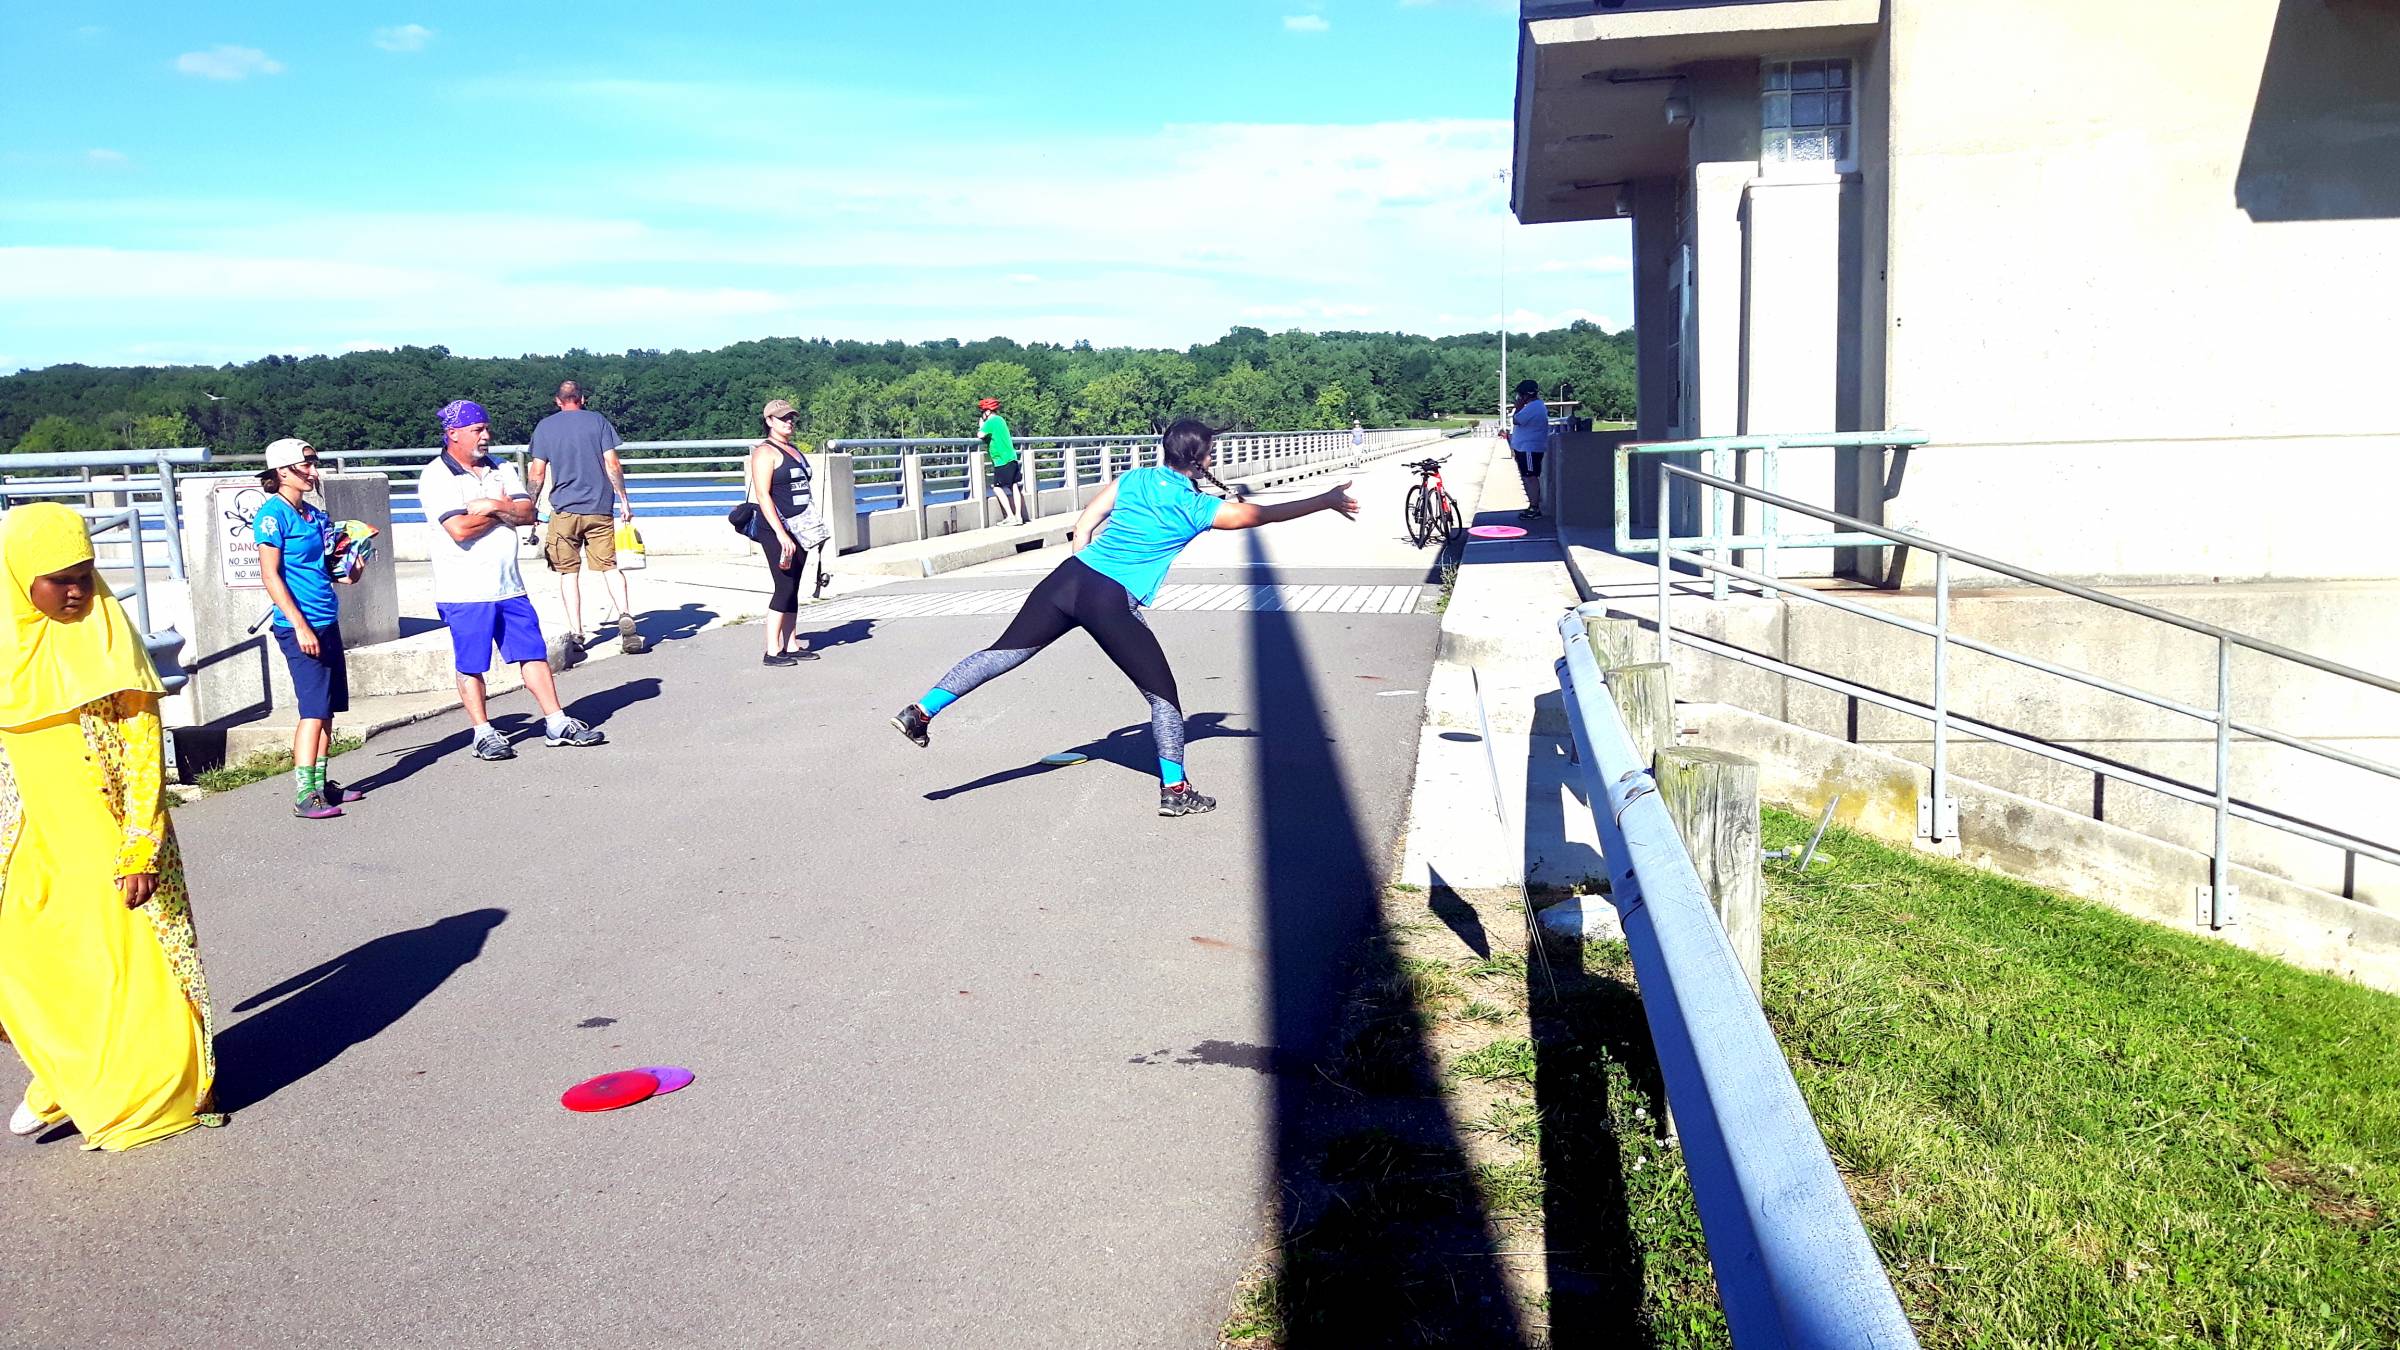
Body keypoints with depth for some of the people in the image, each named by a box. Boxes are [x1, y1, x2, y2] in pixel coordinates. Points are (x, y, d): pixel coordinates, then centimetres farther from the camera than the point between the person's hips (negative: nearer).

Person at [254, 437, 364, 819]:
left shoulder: (315, 514, 14)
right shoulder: (273, 515, -10)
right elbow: (271, 575, -14)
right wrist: (300, 626, -19)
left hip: (326, 622, 8)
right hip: (298, 626, -8)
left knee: (328, 708, 11)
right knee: (313, 709, -11)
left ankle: (321, 784, 20)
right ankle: (305, 795, -10)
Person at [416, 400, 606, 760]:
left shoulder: (500, 470, 12)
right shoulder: (436, 477, -8)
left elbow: (528, 512, 2)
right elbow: (460, 529, -20)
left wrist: (493, 506, -16)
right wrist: (506, 511, -7)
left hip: (509, 585, 6)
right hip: (465, 591, -6)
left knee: (534, 653, 7)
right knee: (470, 665, 3)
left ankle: (557, 724, 12)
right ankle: (484, 733, 14)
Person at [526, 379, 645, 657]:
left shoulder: (544, 426, 6)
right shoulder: (598, 421, 5)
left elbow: (537, 472, 4)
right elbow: (612, 464, -1)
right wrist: (624, 500, 5)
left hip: (564, 509, 0)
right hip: (600, 508, 0)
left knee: (569, 572, 5)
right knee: (609, 565, 3)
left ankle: (575, 634, -1)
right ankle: (625, 616, -18)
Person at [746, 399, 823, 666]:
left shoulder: (796, 451, 18)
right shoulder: (765, 452, -9)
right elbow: (763, 496, -16)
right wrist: (780, 533, -23)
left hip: (799, 530, 8)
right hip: (776, 531, -8)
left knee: (792, 589, 9)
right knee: (785, 587, -11)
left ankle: (790, 646, 13)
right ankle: (772, 651, -8)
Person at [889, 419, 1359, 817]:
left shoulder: (1133, 478, 14)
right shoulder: (1195, 507, 0)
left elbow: (1081, 528, 14)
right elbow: (1265, 514, 4)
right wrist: (1328, 500, 14)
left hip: (1069, 577, 6)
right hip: (1113, 603, -5)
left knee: (1002, 654, 9)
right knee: (1162, 695, 9)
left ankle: (920, 712, 5)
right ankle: (1175, 789, 14)